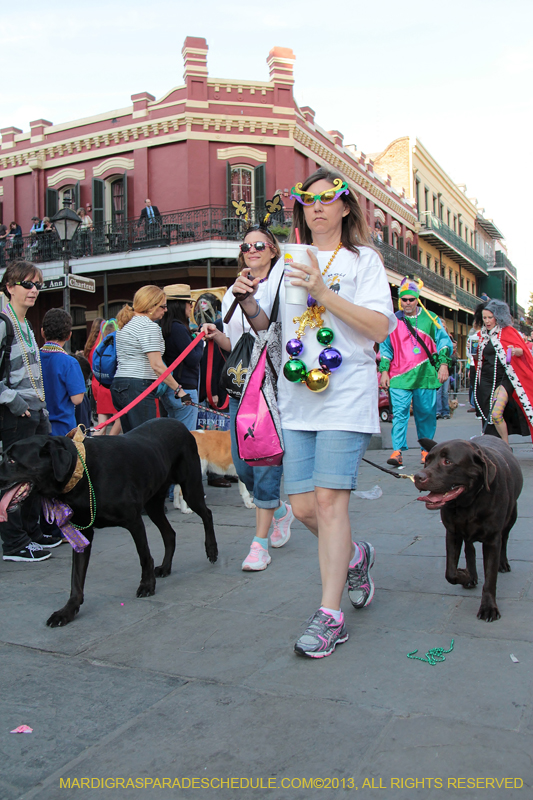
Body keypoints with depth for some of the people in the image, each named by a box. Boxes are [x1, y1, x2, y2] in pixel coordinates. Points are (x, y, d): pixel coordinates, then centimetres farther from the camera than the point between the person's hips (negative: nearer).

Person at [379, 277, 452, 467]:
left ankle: (426, 449, 18)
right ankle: (397, 451, -10)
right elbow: (385, 347, 11)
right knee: (399, 412, -9)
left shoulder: (430, 318, 11)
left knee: (426, 413, 5)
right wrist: (384, 371, 2)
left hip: (426, 375, 1)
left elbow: (444, 340, 9)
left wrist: (443, 363, -4)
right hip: (399, 377, -1)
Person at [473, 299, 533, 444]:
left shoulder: (507, 331, -1)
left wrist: (515, 351, -29)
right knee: (489, 416, 3)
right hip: (487, 380, 6)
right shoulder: (484, 335, 15)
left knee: (496, 414, -19)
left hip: (504, 379, -6)